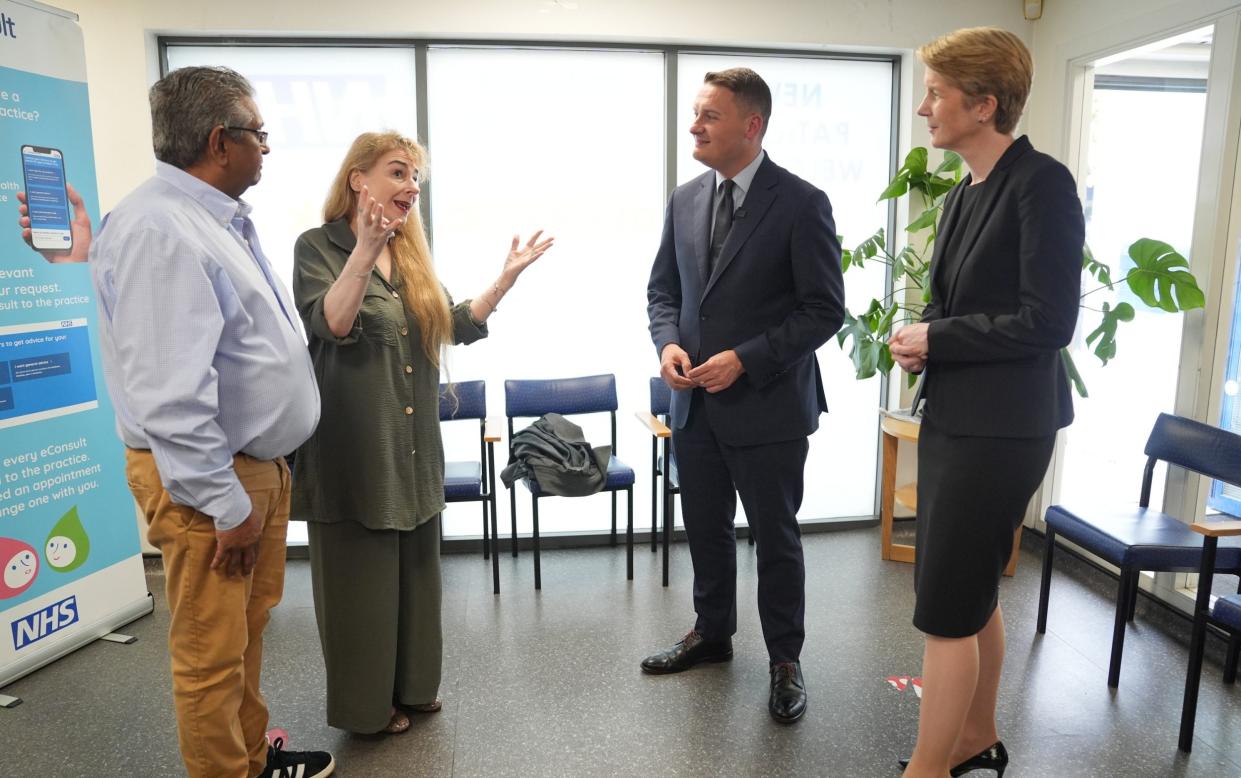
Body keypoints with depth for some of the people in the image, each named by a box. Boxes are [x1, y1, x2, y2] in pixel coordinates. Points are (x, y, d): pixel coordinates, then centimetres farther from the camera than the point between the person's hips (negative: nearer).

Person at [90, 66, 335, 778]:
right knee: (213, 653, 7)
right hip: (209, 478, -10)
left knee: (249, 630, 23)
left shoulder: (223, 219, 10)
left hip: (260, 461, 10)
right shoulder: (160, 231, -21)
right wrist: (229, 505, -21)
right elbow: (169, 395, -26)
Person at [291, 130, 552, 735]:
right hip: (354, 449, -7)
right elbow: (332, 325, -25)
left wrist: (508, 276, 2)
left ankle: (412, 686, 34)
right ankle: (365, 704, 24)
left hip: (412, 446, 7)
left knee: (414, 572, 17)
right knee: (361, 580, 6)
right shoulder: (319, 247, -9)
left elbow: (457, 324, 12)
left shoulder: (410, 256, 11)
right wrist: (364, 252, -39)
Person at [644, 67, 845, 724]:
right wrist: (668, 343, -7)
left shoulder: (801, 203, -11)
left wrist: (745, 359, -19)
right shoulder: (684, 201, 7)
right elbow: (663, 289, 14)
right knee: (705, 530, 19)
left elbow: (824, 309, -12)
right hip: (695, 402, 6)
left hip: (767, 405, -5)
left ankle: (785, 659, 29)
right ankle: (712, 633, 40)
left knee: (775, 538, 9)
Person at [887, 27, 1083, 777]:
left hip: (1000, 427, -9)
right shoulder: (966, 193, 13)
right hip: (954, 417, 9)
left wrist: (934, 338, -13)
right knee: (973, 593, 19)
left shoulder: (1041, 183, -14)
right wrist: (922, 339, -2)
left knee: (945, 607, -3)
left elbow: (1048, 320, -19)